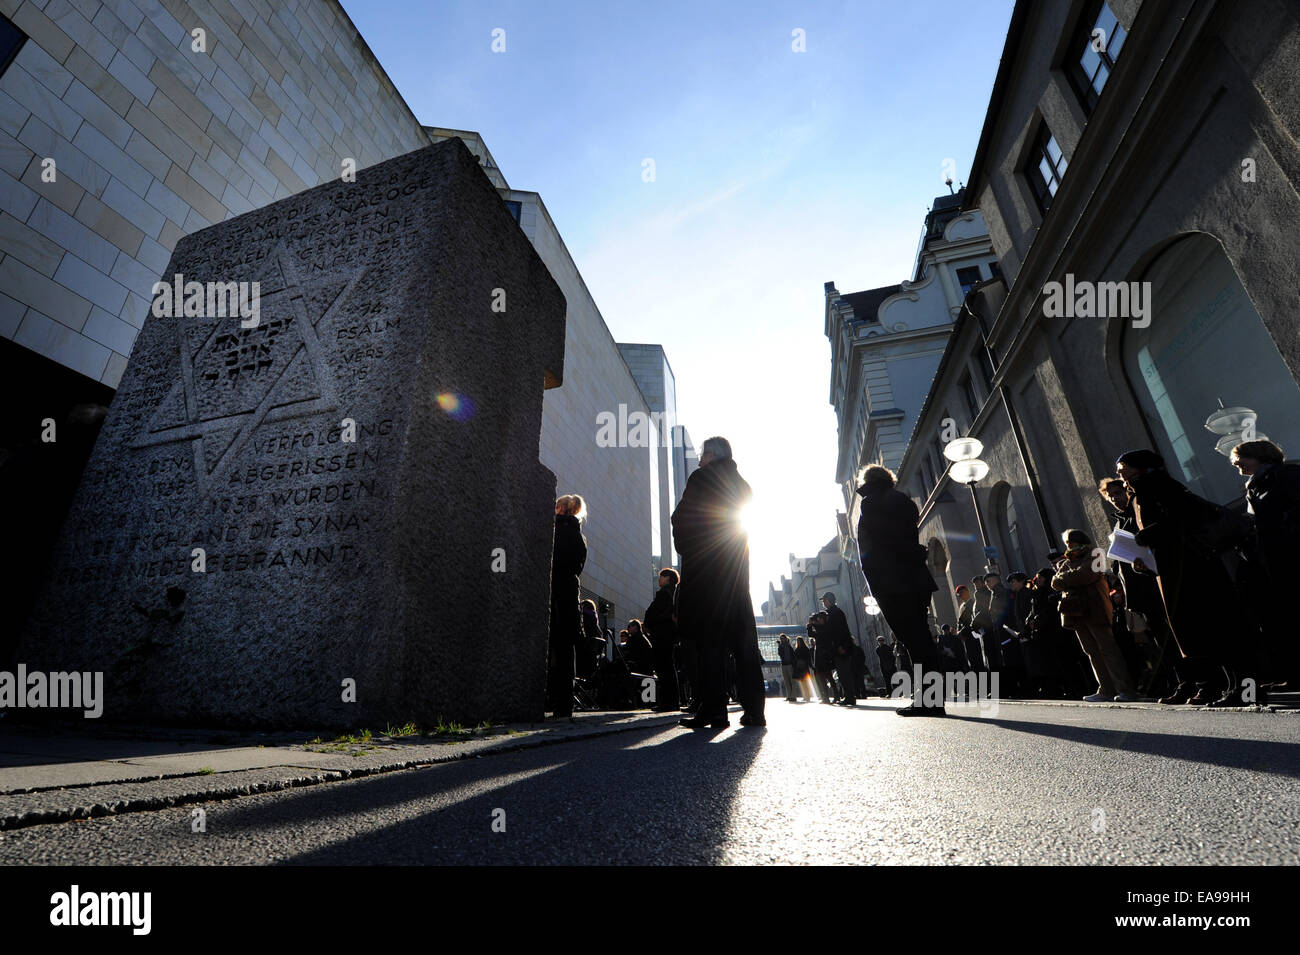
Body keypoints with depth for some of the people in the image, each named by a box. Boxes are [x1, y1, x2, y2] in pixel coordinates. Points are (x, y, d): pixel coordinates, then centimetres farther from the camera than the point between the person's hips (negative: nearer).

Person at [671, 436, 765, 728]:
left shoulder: (701, 477, -2)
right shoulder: (742, 483, 17)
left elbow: (681, 518, -7)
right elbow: (748, 522, 16)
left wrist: (684, 548, 7)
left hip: (705, 566, -6)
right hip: (738, 568, 6)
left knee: (709, 638, -5)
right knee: (743, 637, 7)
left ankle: (714, 710, -5)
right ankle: (754, 709, 9)